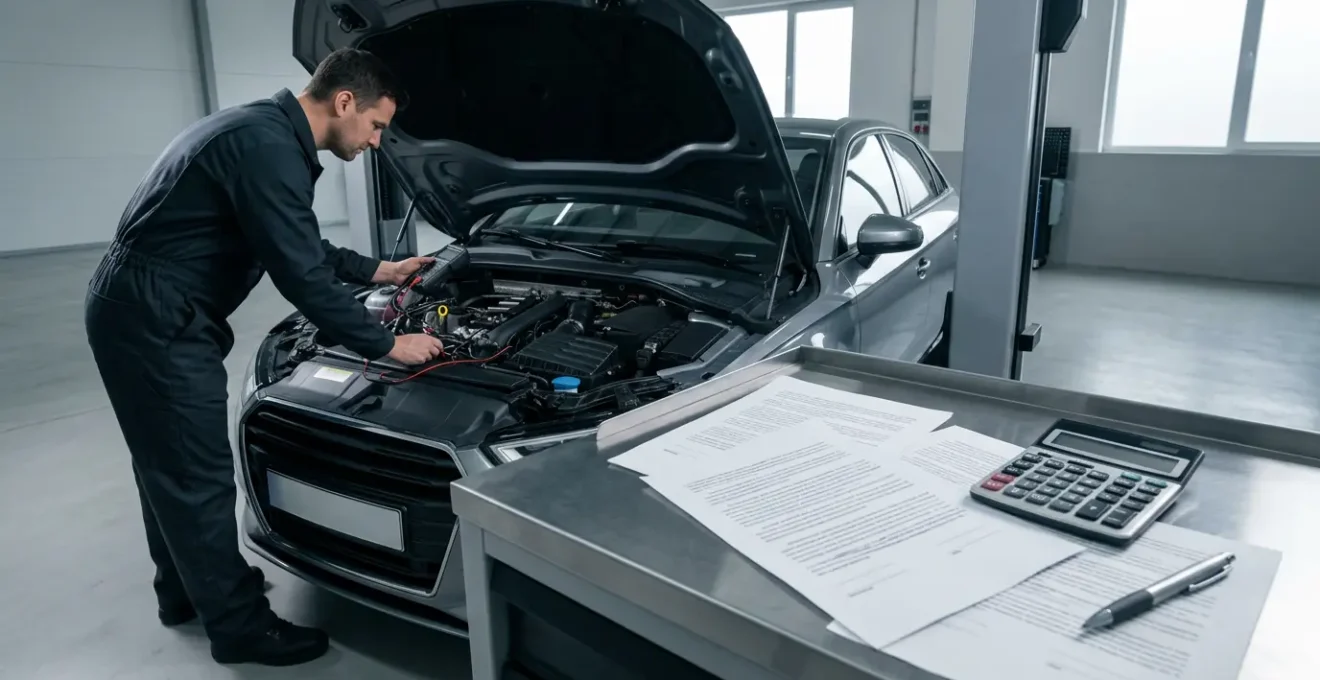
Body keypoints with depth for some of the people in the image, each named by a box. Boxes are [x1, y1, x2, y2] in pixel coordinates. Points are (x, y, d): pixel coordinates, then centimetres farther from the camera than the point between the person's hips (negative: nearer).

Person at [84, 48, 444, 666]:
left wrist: (377, 271, 26)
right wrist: (388, 345, -15)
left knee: (169, 465, 21)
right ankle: (239, 627, 14)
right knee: (198, 476, -1)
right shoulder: (266, 146, -23)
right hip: (154, 320, -11)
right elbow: (302, 277, -24)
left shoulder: (263, 131, 11)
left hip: (136, 309, 11)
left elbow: (301, 247, 21)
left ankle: (184, 590, 39)